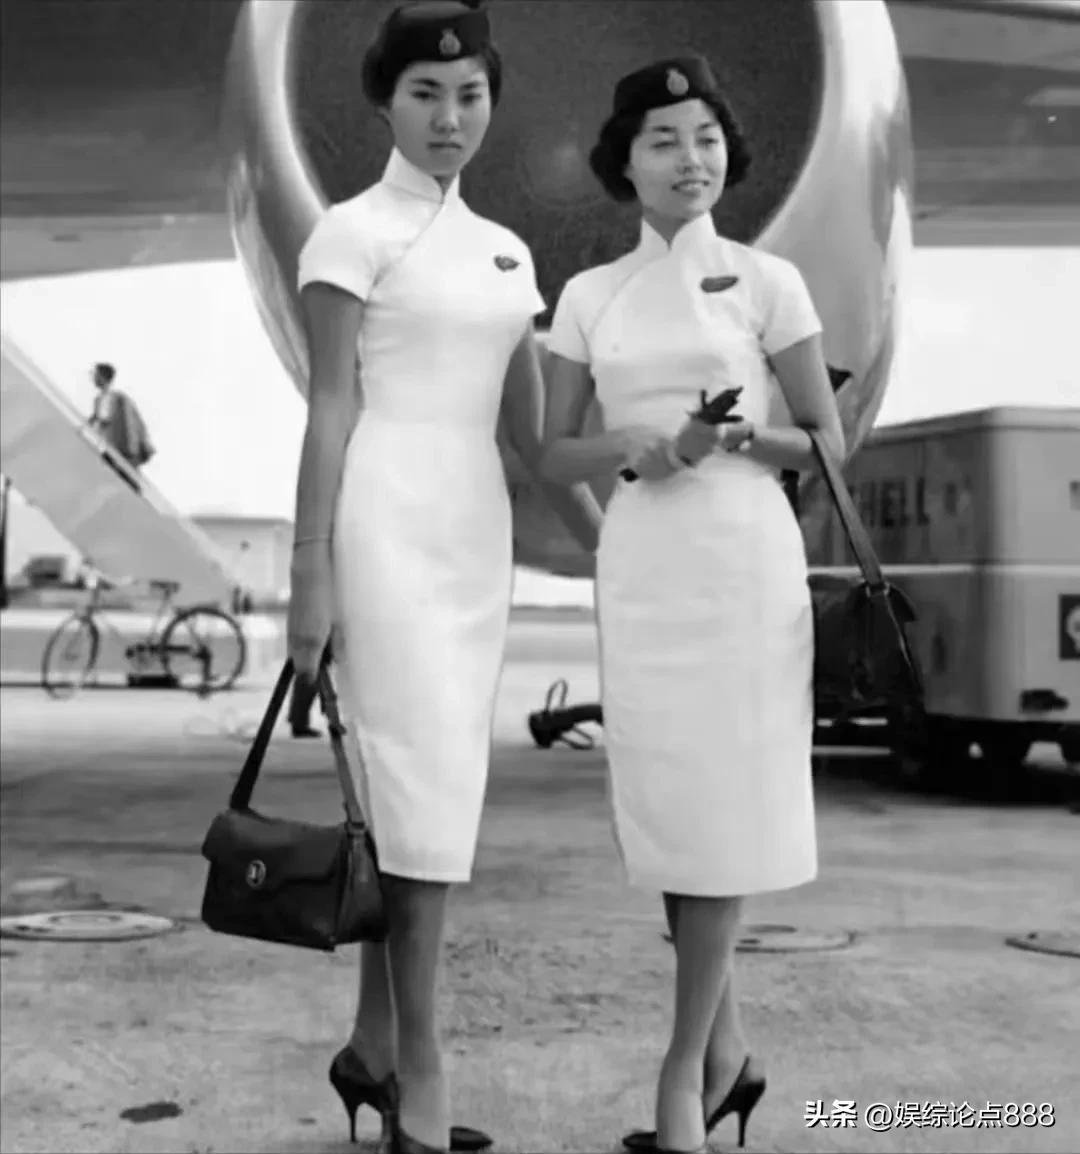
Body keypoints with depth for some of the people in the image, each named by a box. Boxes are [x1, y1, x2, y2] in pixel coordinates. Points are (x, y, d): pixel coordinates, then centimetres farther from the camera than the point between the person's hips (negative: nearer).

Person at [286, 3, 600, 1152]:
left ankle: (373, 1044, 19)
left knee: (428, 784, 8)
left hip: (476, 527, 7)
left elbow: (529, 426, 18)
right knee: (425, 777, -11)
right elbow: (330, 406, -8)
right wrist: (310, 571, -12)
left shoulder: (505, 250, 17)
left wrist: (606, 542, 14)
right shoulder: (352, 231, -2)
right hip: (389, 519, -7)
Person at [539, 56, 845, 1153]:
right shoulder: (588, 296, 8)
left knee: (723, 805, -2)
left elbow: (828, 442, 5)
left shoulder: (767, 281, 2)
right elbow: (555, 456, 10)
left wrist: (748, 435, -14)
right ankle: (726, 1048, 23)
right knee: (665, 807, 5)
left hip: (744, 554, -3)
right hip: (639, 562, 3)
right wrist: (636, 447, -10)